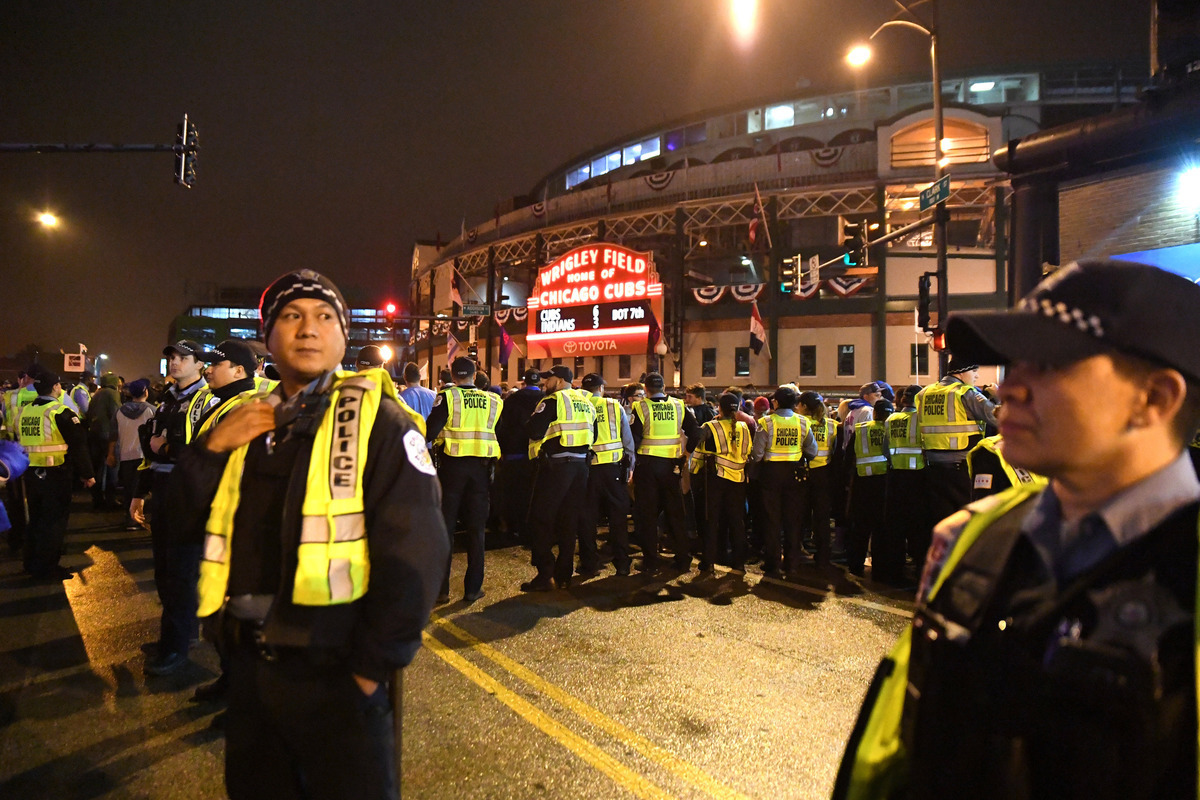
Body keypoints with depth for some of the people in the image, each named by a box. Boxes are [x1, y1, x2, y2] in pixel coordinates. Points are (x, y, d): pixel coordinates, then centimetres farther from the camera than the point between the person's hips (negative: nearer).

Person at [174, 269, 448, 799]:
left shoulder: (376, 420, -14)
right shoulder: (248, 421, 7)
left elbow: (413, 550, -20)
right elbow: (194, 523, 9)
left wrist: (372, 666, -17)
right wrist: (212, 448, -7)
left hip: (333, 675, -6)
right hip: (249, 663, 6)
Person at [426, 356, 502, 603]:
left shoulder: (447, 397, -7)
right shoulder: (493, 400, 2)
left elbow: (430, 432, -13)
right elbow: (500, 433, 9)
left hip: (452, 465, -2)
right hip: (481, 467, 2)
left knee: (445, 526, 7)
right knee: (476, 529, 10)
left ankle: (441, 588, 10)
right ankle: (473, 588, 13)